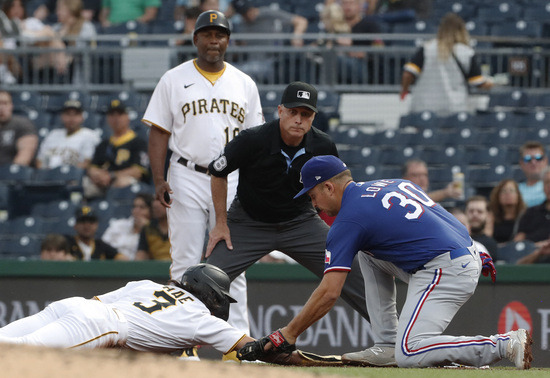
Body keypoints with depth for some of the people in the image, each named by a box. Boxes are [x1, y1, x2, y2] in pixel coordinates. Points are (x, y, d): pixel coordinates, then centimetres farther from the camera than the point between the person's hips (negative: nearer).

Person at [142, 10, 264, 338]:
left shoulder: (244, 84, 11)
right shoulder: (174, 80, 5)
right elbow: (159, 132, 3)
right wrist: (159, 180, -9)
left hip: (232, 179, 1)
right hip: (187, 178, -1)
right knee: (185, 262, -3)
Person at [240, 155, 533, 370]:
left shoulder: (349, 220, -6)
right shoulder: (387, 184, 20)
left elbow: (328, 293, -10)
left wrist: (288, 334, -3)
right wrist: (474, 255, 27)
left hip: (446, 271, -10)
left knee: (408, 355, -17)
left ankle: (506, 344, -19)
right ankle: (387, 346, 17)